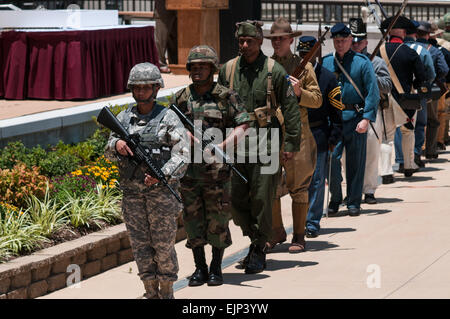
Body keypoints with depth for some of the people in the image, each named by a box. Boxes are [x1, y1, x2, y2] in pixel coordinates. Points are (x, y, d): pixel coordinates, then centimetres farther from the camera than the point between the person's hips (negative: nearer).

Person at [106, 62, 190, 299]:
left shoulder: (168, 118, -3)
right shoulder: (124, 117, 10)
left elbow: (182, 154, -8)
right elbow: (109, 148, 16)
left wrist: (163, 174, -23)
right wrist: (116, 144, -8)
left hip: (160, 189, -4)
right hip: (131, 191, 4)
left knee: (163, 244, 0)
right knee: (140, 244, 6)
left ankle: (167, 292, 11)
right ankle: (151, 293, 15)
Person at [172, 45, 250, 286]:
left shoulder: (225, 96, -1)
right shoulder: (182, 98, 9)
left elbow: (243, 124, -4)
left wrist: (223, 145, -16)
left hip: (216, 169, -3)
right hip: (188, 168, 3)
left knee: (217, 221, 2)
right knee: (192, 219, 6)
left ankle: (216, 269, 12)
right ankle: (200, 268, 16)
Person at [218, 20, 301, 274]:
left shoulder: (274, 71, -2)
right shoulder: (228, 69, 7)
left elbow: (291, 108, 0)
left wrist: (291, 143, -4)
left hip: (265, 144, -4)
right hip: (236, 144, 4)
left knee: (262, 199, -3)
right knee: (236, 198, 4)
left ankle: (259, 251, 8)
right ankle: (255, 239, 24)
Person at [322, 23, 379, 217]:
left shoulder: (362, 62, 0)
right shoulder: (325, 63, 8)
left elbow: (373, 92, -3)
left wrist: (367, 118, -13)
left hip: (355, 117, -1)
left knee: (356, 161, 4)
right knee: (331, 157, -8)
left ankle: (354, 202, 13)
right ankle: (335, 198, 9)